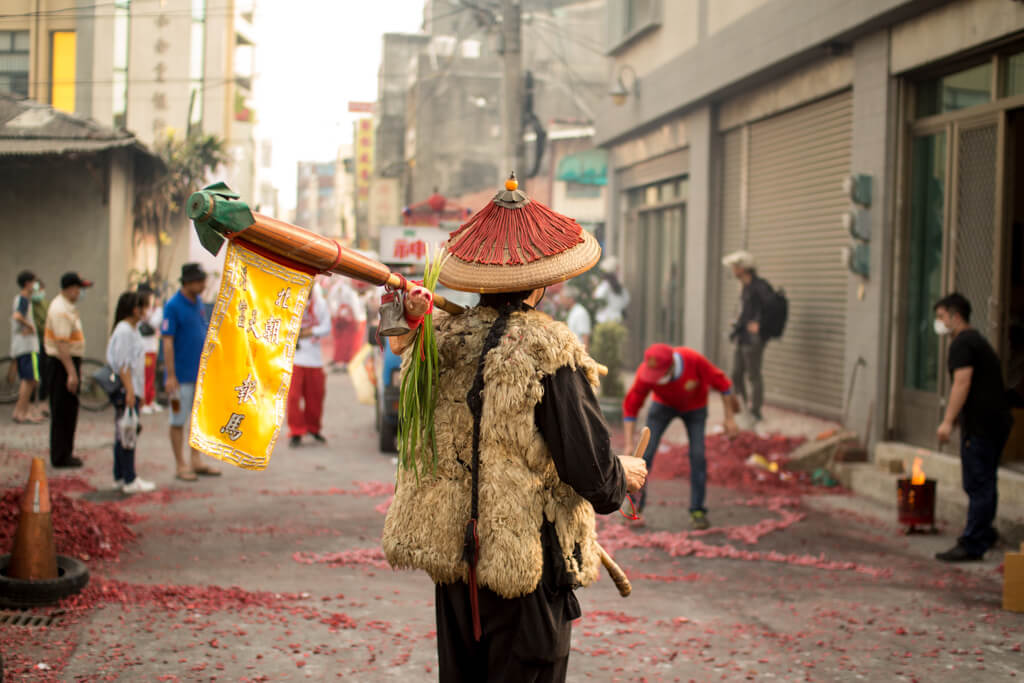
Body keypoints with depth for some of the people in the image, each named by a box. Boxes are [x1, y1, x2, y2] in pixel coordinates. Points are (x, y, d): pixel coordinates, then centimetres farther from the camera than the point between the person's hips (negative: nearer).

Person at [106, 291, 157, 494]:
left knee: (123, 434, 12)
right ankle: (130, 481, -4)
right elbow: (122, 365, -18)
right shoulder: (123, 331, -14)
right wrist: (130, 391, -20)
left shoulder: (133, 330, 16)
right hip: (125, 392, -10)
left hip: (132, 391, 10)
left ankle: (120, 478, 18)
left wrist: (138, 393, 22)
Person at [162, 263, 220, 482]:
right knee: (178, 420, 2)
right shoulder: (173, 306, -13)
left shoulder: (198, 303, 8)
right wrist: (170, 376, -18)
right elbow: (167, 342, -15)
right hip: (182, 375, -7)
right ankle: (181, 465, 8)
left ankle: (196, 461, 22)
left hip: (201, 373, 7)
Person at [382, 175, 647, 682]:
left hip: (450, 555, 6)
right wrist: (624, 475, 6)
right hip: (527, 564, -6)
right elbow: (589, 469, -15)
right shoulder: (550, 351, -17)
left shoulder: (441, 338, -1)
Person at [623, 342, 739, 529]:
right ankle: (636, 505, 4)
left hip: (694, 406, -1)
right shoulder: (646, 372, -36)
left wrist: (730, 418, -20)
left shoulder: (694, 360, -41)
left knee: (697, 455, -12)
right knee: (646, 450, -11)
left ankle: (697, 511, 1)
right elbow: (630, 407, -27)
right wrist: (629, 445, -32)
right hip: (664, 404, 1)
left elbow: (721, 382, -25)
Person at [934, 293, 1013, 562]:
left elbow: (963, 382, -22)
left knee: (977, 485, -9)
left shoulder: (962, 343, -11)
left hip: (980, 424, -10)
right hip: (997, 421, 10)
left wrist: (948, 421, -25)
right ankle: (984, 533, 30)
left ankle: (972, 545, -8)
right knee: (985, 483, 19)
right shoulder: (979, 340, 21)